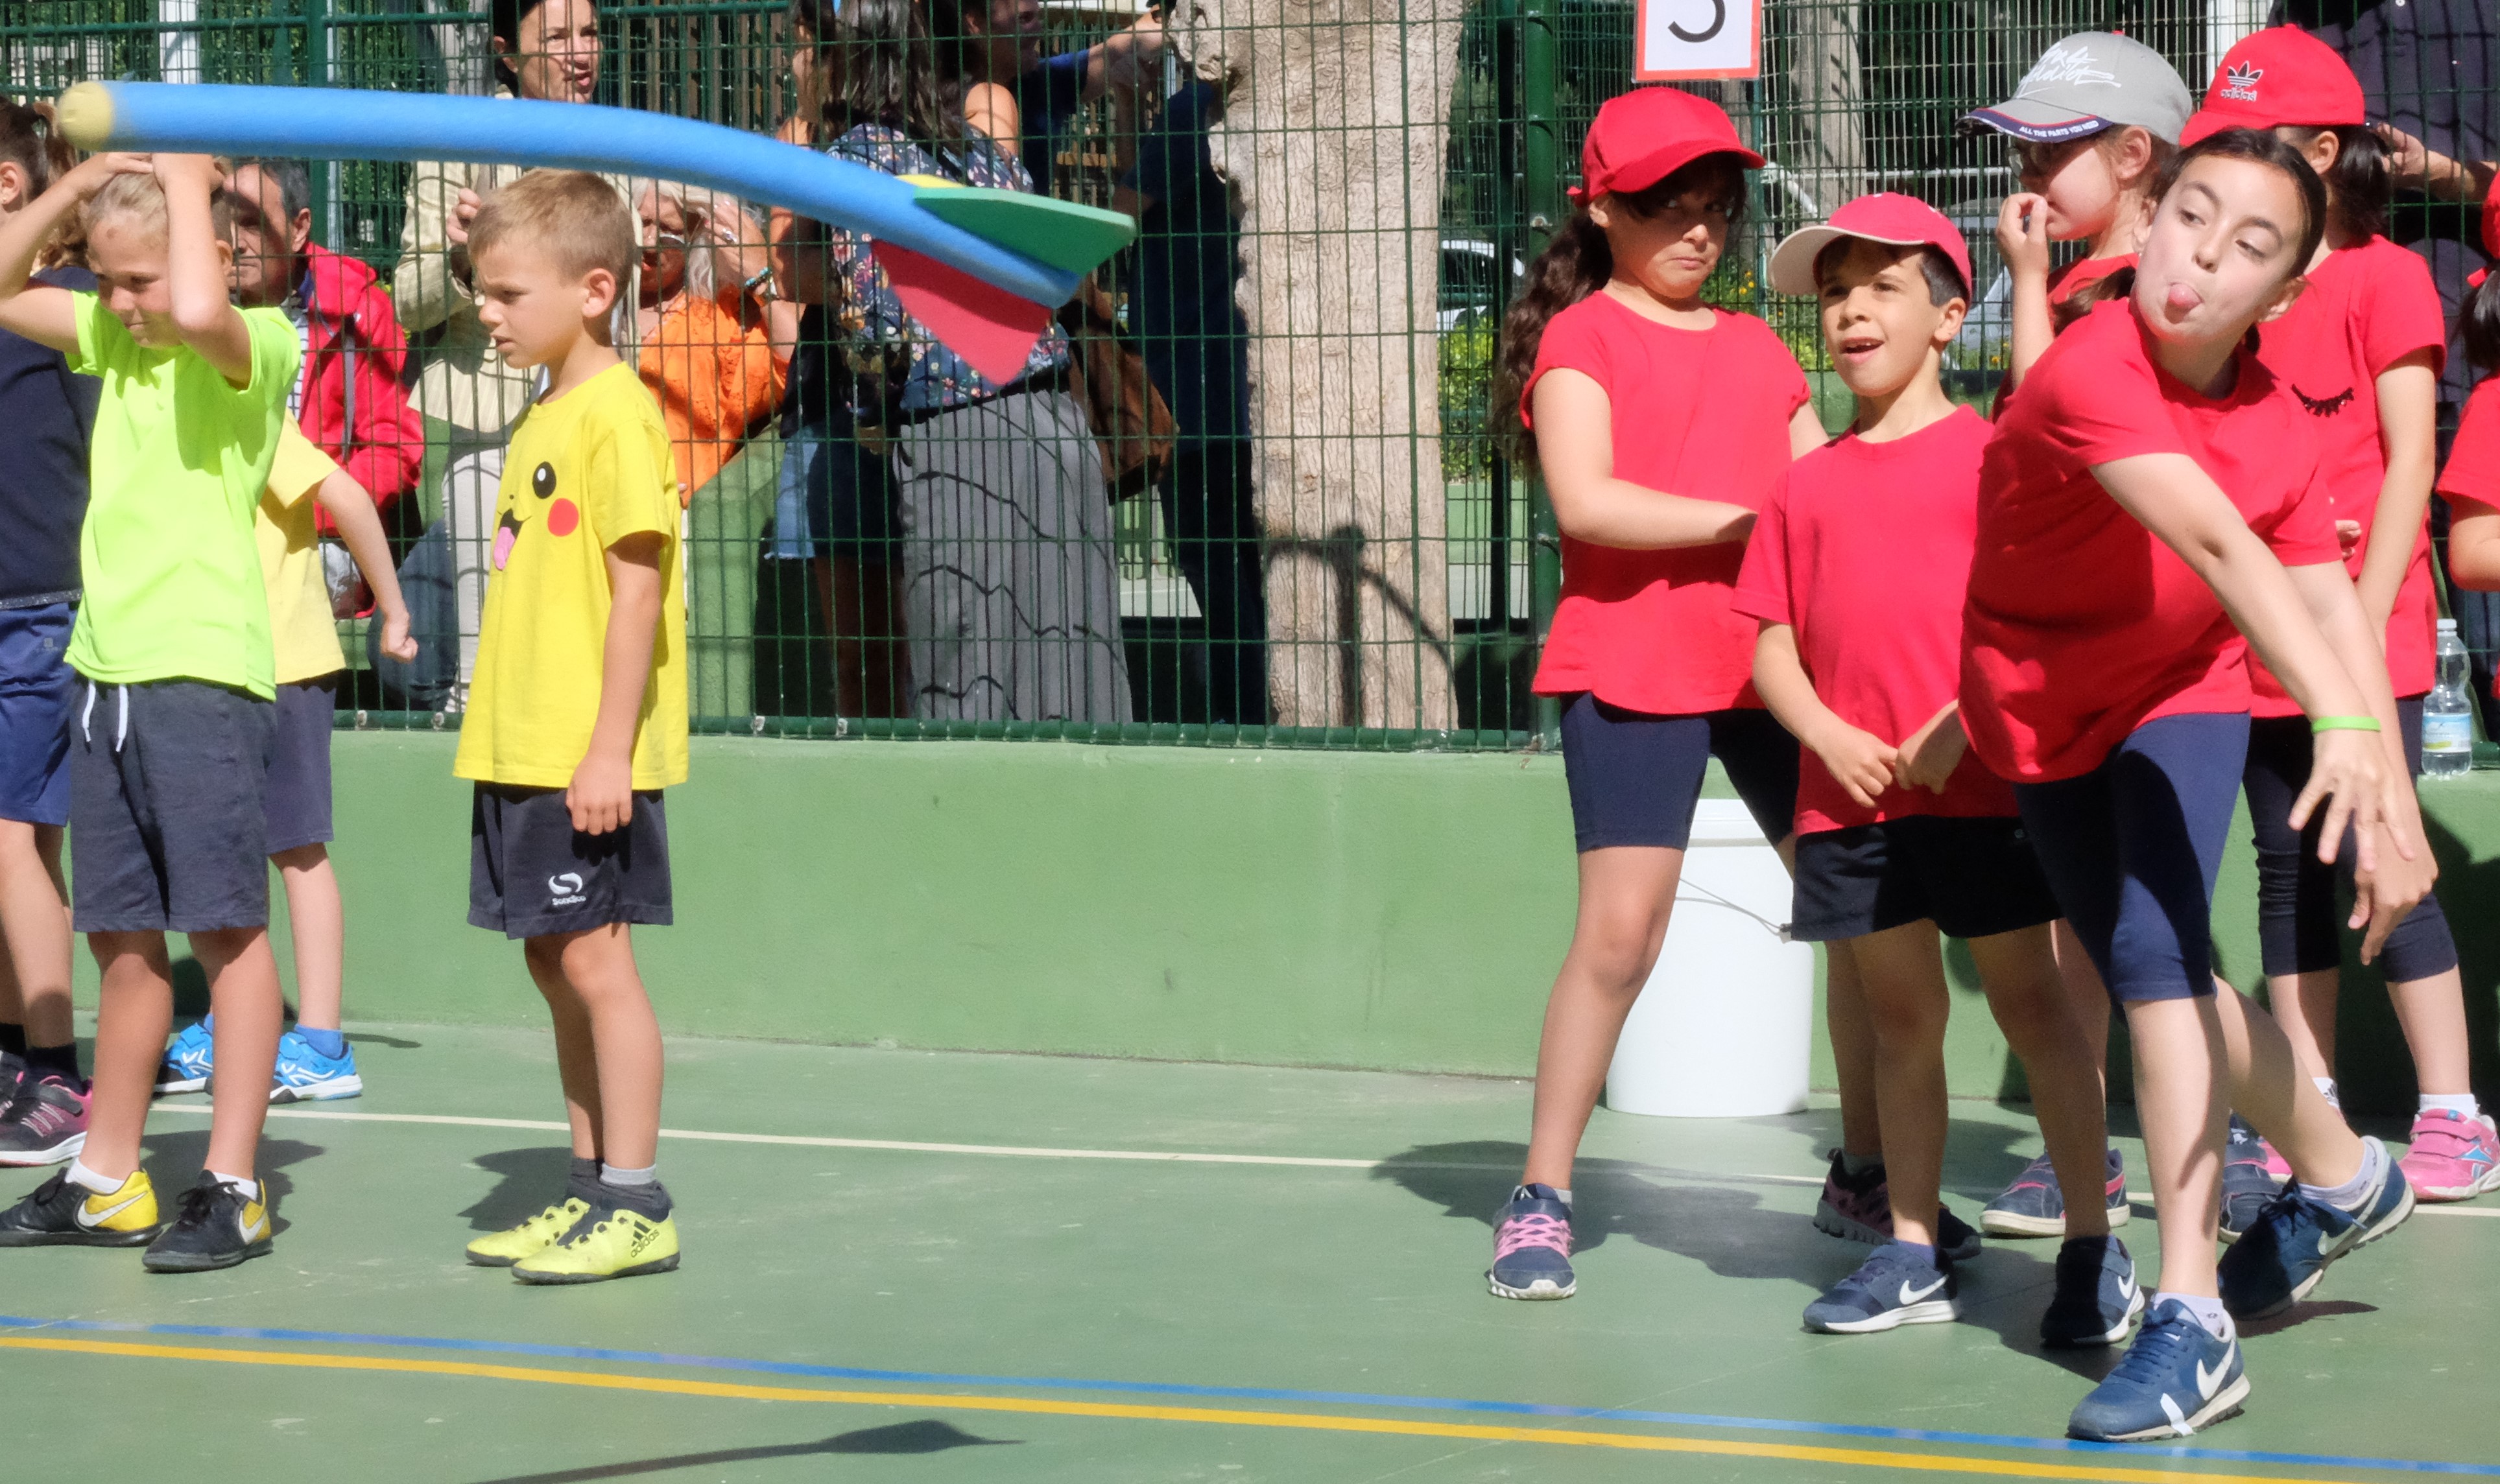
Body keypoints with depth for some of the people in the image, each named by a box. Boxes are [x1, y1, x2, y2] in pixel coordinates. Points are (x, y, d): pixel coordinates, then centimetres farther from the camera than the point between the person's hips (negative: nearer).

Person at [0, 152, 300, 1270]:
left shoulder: (258, 344, -9)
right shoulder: (114, 338, 14)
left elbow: (198, 310, -32)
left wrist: (187, 180, -17)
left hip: (204, 674, -8)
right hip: (107, 673, 8)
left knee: (227, 927, -5)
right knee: (123, 938, 13)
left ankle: (232, 1188, -4)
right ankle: (106, 1182, 20)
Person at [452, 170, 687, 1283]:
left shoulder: (615, 411, -13)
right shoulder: (542, 416, 15)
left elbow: (638, 585, -18)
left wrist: (610, 748, -21)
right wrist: (504, 735, 17)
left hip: (588, 759, -9)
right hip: (523, 751, 9)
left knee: (594, 958, -6)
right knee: (553, 960, 12)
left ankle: (635, 1207, 0)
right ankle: (592, 1193, 19)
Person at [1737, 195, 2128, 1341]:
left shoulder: (1990, 455, -1)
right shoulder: (1808, 485, 12)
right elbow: (1772, 646, 10)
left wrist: (1958, 727, -16)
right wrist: (1829, 735, -7)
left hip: (1980, 783, -4)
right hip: (1851, 791, 4)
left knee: (2029, 1001, -1)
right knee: (1900, 1016, 11)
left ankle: (2093, 1250, 3)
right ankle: (1913, 1255, 17)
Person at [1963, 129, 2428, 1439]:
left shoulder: (2274, 419, -15)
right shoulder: (2090, 372, -31)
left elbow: (2329, 604, -14)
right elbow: (2216, 541, -43)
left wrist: (2388, 793, -25)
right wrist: (2341, 721, -54)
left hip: (2180, 697, 0)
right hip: (2041, 708, 0)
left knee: (2153, 951, -23)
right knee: (2161, 983, 14)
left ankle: (2191, 1318, -25)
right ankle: (2340, 1178, 42)